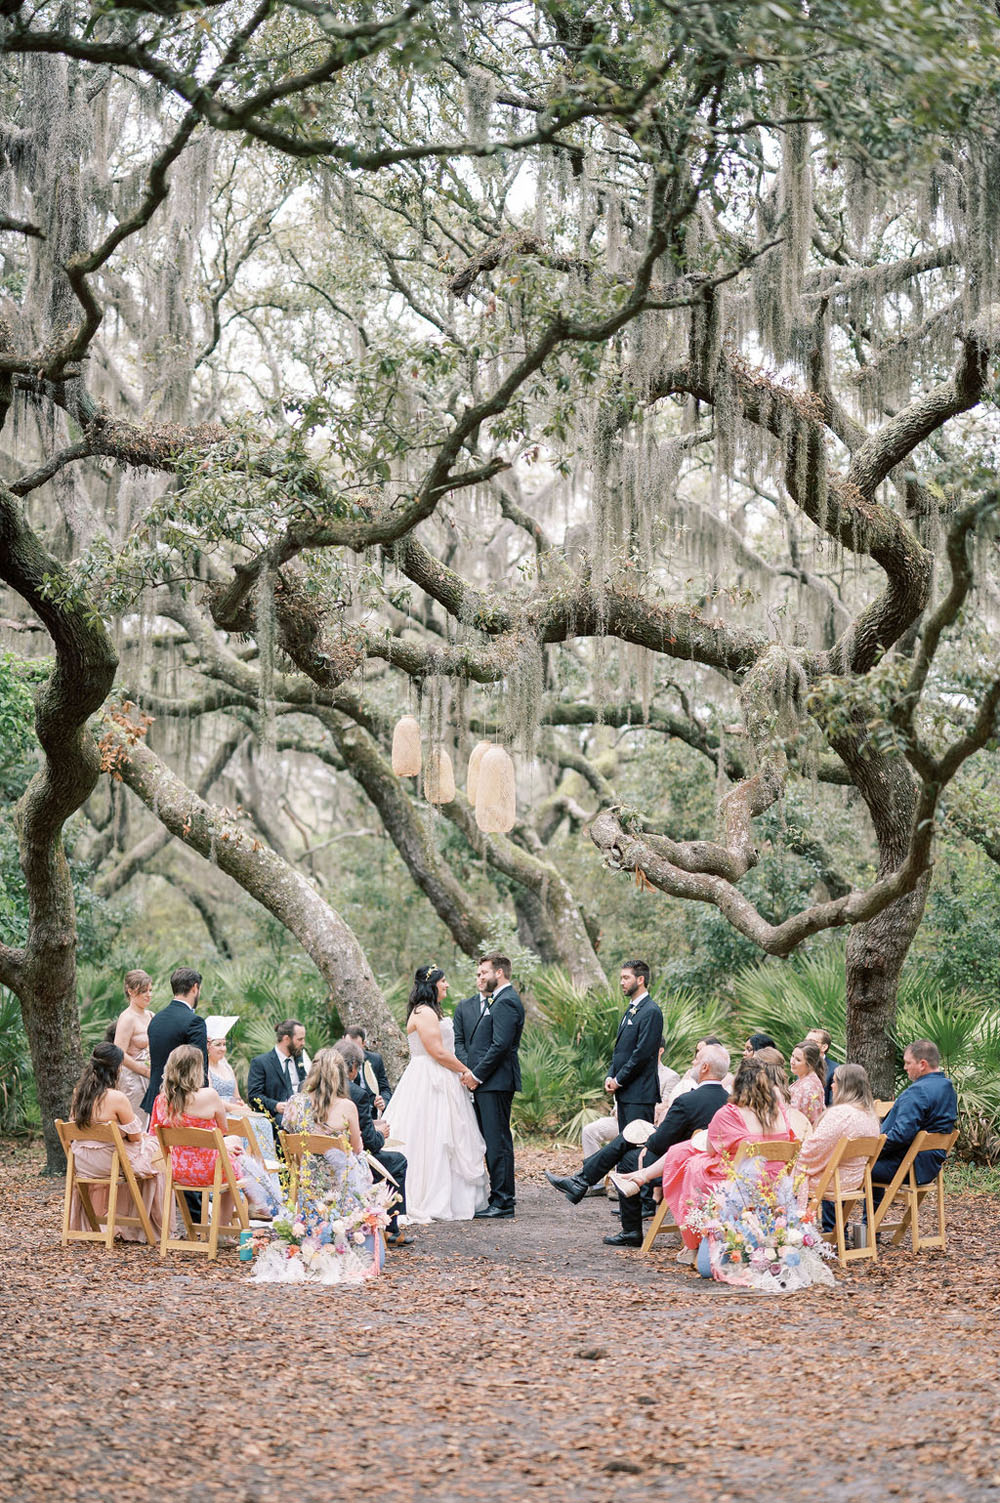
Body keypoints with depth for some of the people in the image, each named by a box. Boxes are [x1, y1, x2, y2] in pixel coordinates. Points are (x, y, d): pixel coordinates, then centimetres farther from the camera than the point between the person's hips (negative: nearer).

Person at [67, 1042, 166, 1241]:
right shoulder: (117, 1098, -20)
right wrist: (144, 1136, 14)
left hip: (82, 1164, 7)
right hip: (108, 1163, -7)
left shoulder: (79, 1093, 1)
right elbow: (135, 1137, -12)